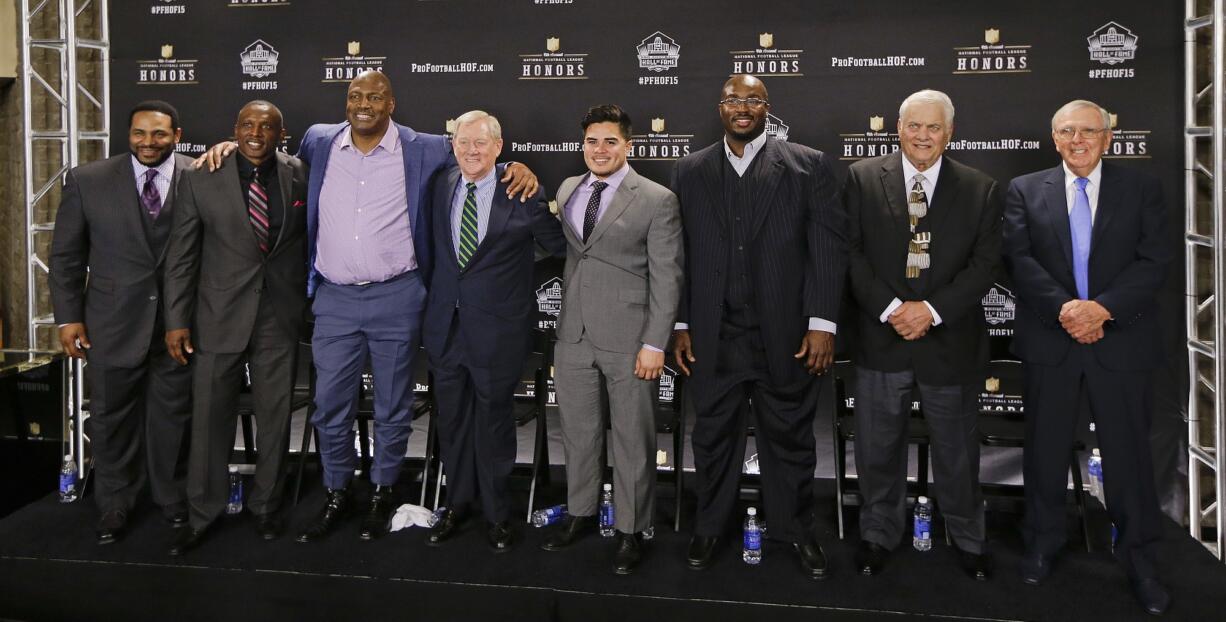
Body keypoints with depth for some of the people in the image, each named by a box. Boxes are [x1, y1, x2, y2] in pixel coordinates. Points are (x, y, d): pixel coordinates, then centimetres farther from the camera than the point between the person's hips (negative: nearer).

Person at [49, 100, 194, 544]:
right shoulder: (88, 181, 1)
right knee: (111, 418, 13)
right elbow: (66, 254, 4)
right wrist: (68, 316, 0)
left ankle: (173, 497, 31)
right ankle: (115, 504, 31)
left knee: (173, 416, 11)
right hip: (112, 322, 1)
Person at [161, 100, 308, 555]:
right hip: (219, 317, 0)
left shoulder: (300, 175, 1)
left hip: (281, 316, 1)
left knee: (275, 417, 10)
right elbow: (182, 255, 0)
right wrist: (177, 320, -2)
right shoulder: (200, 179, -2)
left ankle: (266, 507, 28)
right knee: (210, 417, 7)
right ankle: (202, 514, 24)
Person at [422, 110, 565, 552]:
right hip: (446, 324, 4)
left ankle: (496, 513, 27)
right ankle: (458, 503, 35)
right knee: (451, 420, 16)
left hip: (497, 329, -4)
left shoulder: (524, 194, -10)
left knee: (494, 422, 9)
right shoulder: (441, 186, 4)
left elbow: (558, 244, 1)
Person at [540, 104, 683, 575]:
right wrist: (564, 319, 10)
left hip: (628, 340, -5)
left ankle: (631, 531, 20)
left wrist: (654, 344, -13)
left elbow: (666, 278, -9)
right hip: (574, 337, 5)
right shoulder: (568, 190, 10)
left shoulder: (657, 200, -6)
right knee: (578, 432, 15)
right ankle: (580, 514, 33)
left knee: (632, 439, 5)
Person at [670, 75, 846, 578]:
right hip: (713, 338, 2)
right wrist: (681, 325, 3)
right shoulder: (690, 171, 7)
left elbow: (828, 248, -3)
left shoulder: (809, 165, 0)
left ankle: (797, 529, 31)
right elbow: (679, 254, 6)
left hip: (785, 337, -1)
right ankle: (708, 527, 31)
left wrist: (822, 324, -9)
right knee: (713, 436, 13)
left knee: (790, 437, 11)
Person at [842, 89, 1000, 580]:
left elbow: (985, 263, -2)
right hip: (881, 336, 0)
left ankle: (968, 538, 34)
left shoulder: (980, 189, 3)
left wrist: (932, 310, -14)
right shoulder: (863, 178, 1)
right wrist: (890, 308, -14)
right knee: (878, 447, 11)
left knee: (957, 448, 14)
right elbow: (850, 252, -4)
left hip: (951, 340, 1)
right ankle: (879, 534, 30)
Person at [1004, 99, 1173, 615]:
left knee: (1129, 451, 6)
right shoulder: (1025, 190, 5)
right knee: (1045, 449, 10)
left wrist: (1103, 307, -18)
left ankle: (1139, 560, 22)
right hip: (1048, 341, 0)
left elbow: (1154, 261, -4)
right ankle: (1042, 543, 27)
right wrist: (1064, 308, -18)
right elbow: (1018, 259, -5)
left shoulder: (1142, 189, 6)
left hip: (1121, 340, 0)